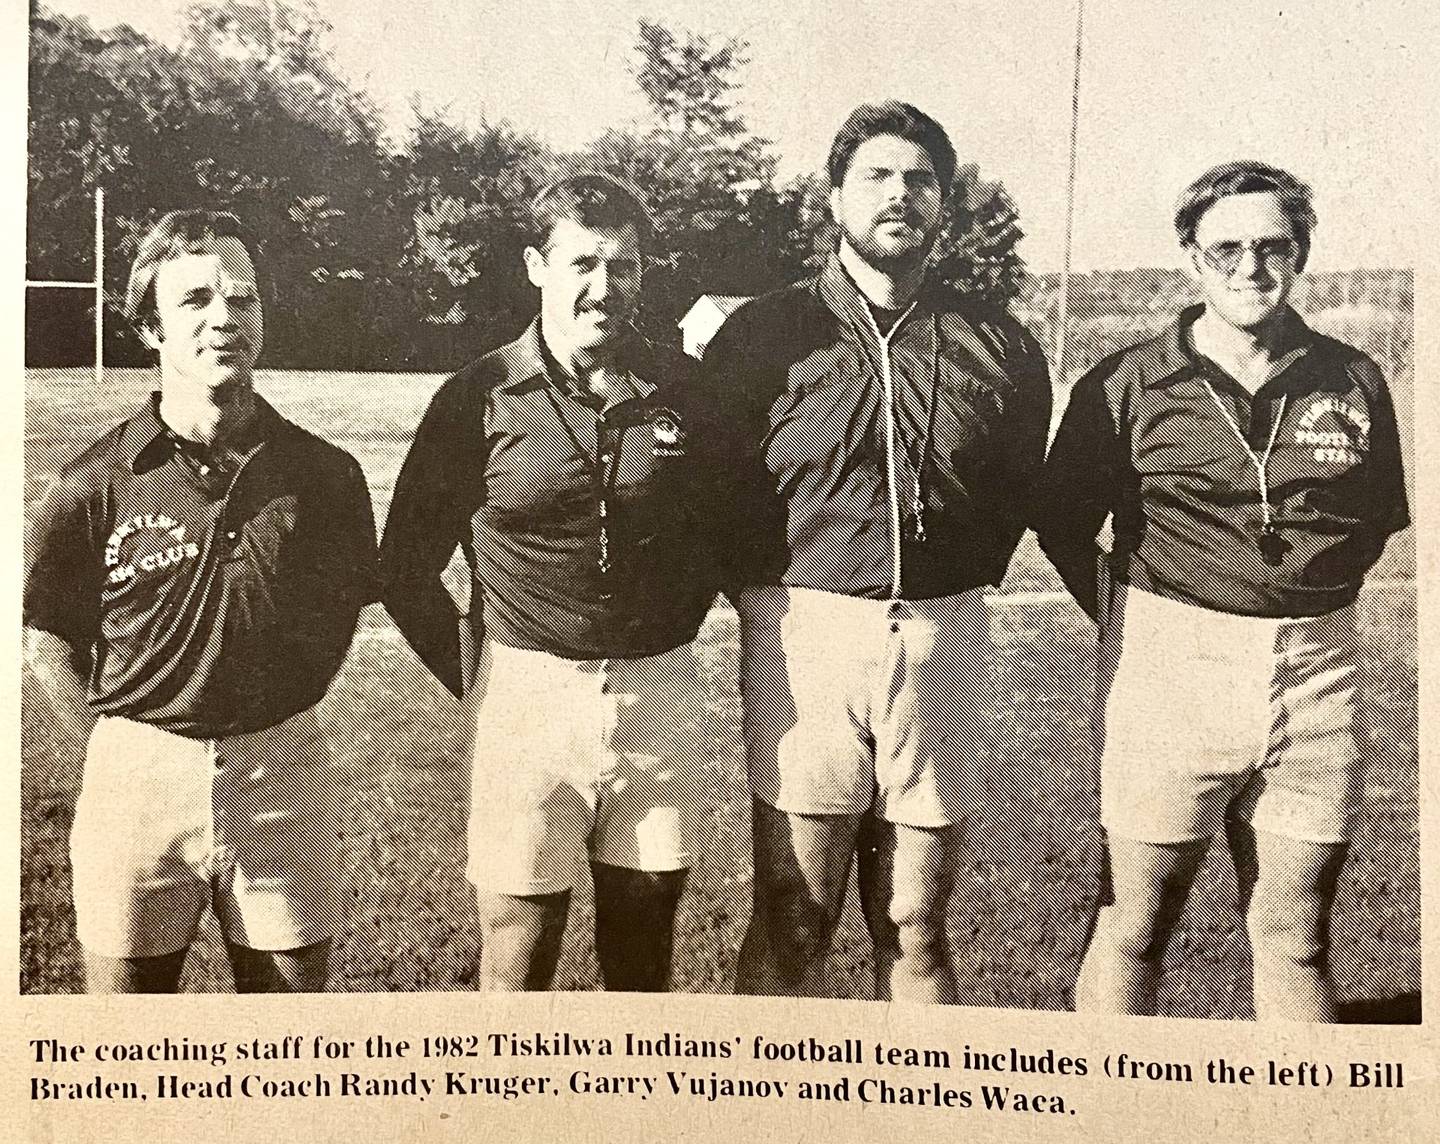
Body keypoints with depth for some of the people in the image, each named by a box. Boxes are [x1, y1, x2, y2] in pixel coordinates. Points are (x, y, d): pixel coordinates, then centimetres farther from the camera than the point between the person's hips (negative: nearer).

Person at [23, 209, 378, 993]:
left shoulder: (324, 474, -1)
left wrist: (270, 738, 6)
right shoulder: (96, 483, -5)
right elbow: (47, 639, 4)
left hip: (284, 780, 1)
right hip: (135, 774, 0)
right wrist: (120, 752, 0)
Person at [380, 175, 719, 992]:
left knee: (644, 951, 13)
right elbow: (408, 567, 4)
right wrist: (475, 681, 2)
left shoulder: (680, 390, 3)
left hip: (661, 701, 2)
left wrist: (668, 638, 12)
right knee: (516, 962, 5)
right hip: (527, 699, -2)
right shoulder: (483, 397, -2)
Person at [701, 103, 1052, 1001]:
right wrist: (771, 595, 5)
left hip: (942, 646, 2)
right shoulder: (764, 336, 2)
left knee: (916, 930, 11)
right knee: (791, 925, 4)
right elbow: (714, 488, 7)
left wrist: (954, 591, 11)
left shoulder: (1003, 349, 7)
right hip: (803, 636, -1)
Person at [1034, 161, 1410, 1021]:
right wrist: (1128, 627, 2)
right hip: (1170, 669, -2)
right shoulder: (1128, 387, -2)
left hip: (1316, 676, 3)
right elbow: (1063, 524, 5)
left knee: (1298, 939, 11)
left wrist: (1312, 605, 10)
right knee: (1137, 926, 5)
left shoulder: (1353, 383, 6)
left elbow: (1380, 518, 18)